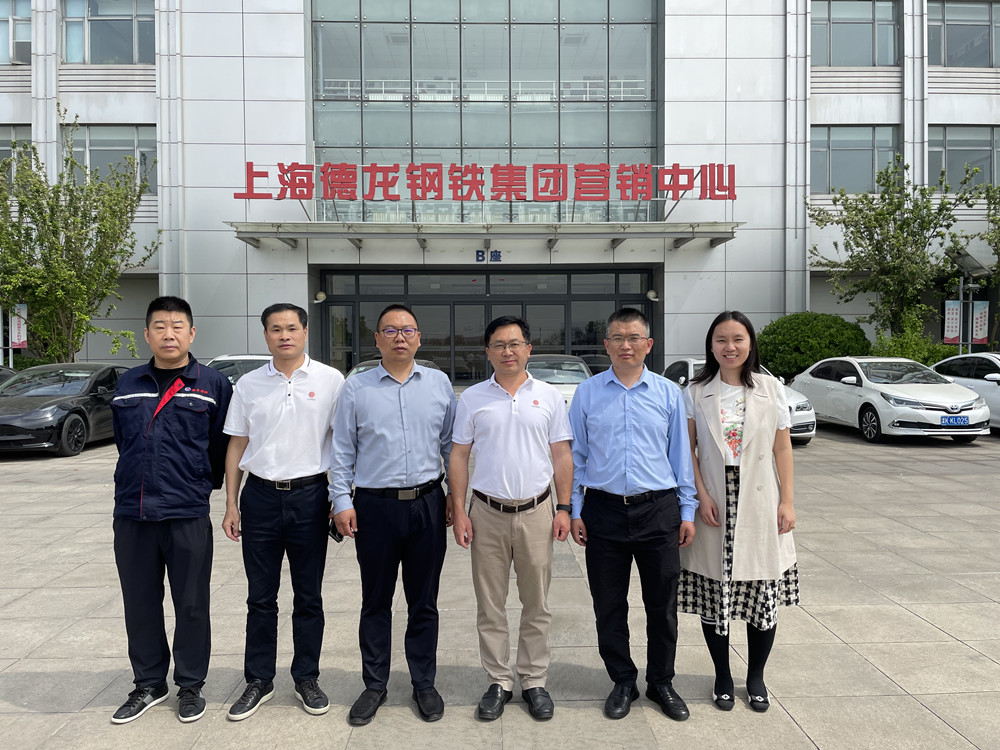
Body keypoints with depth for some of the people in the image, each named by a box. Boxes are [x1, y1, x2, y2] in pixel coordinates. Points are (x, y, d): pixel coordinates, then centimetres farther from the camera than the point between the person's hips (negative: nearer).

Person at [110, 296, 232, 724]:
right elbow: (123, 441, 18)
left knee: (191, 606, 6)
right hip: (132, 514, 4)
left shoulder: (213, 385, -2)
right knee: (140, 605, 13)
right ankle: (149, 685, 31)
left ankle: (190, 686, 24)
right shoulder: (127, 385, 9)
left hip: (188, 516, -3)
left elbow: (222, 445, 2)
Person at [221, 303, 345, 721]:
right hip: (261, 497, 2)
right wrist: (231, 504, 5)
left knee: (308, 597, 10)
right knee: (260, 598, 11)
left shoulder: (330, 380, -1)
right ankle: (259, 681, 26)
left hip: (309, 496, -1)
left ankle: (306, 678, 26)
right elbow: (237, 445, 9)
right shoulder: (249, 385, 5)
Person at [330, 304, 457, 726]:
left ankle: (424, 683, 28)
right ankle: (374, 685, 28)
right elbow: (342, 450, 4)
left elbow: (452, 443, 9)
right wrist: (341, 500, -2)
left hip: (427, 504, 1)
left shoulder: (439, 384, 5)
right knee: (376, 602, 12)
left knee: (423, 602, 12)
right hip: (375, 506, 0)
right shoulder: (356, 389, 2)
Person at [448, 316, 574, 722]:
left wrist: (563, 509, -2)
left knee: (536, 605, 9)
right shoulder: (472, 398, 4)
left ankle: (534, 681, 24)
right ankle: (498, 682, 23)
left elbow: (562, 456, 5)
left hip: (536, 512, 0)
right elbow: (459, 456, 4)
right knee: (490, 606, 8)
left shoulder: (548, 396, 4)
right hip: (487, 513, 0)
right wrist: (459, 512, -2)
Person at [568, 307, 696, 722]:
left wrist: (687, 511, 5)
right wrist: (573, 510, 3)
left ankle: (661, 682, 30)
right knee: (609, 605, 10)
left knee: (662, 605, 9)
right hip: (604, 511, 0)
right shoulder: (587, 393, 3)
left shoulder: (669, 393, 4)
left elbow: (681, 454, 7)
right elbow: (575, 455, 6)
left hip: (658, 509, 0)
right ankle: (623, 683, 29)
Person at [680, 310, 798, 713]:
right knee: (713, 595, 6)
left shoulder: (771, 389, 3)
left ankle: (756, 677, 26)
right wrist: (702, 495, -10)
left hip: (760, 505, 0)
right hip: (714, 505, 0)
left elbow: (783, 449, 3)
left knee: (764, 596, 6)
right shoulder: (696, 392, 2)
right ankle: (722, 677, 25)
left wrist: (787, 501, -2)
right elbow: (688, 450, 0)